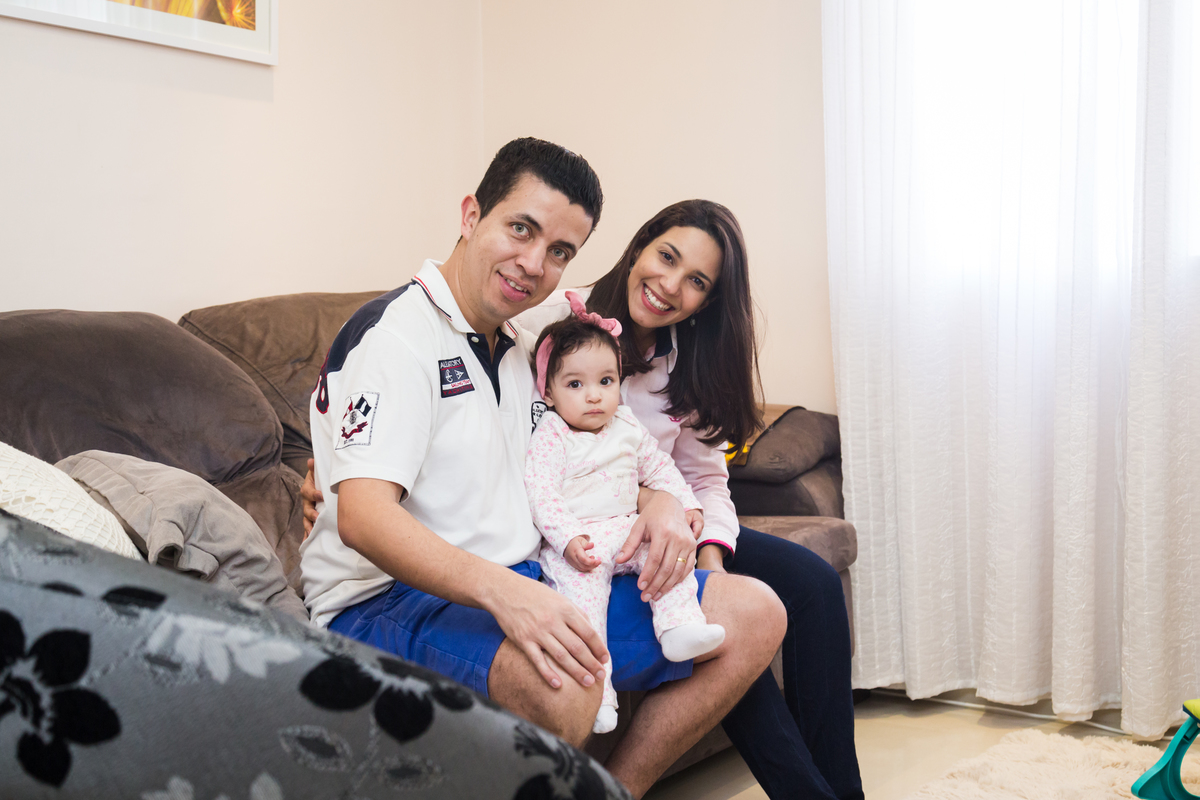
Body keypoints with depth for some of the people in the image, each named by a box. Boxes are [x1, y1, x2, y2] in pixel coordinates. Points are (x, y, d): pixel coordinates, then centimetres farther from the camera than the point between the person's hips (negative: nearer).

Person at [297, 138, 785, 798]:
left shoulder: (523, 351, 17)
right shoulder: (394, 334, -10)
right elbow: (363, 517, -23)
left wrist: (657, 498, 3)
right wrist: (499, 590, -38)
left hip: (525, 587, 9)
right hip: (387, 600, -8)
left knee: (753, 614, 1)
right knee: (561, 682, -40)